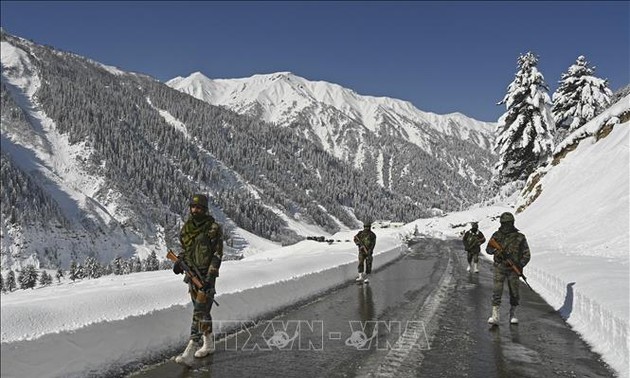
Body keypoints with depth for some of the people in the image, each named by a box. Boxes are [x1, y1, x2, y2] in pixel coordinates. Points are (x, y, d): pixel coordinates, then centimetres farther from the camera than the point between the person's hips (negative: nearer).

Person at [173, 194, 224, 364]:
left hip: (206, 275, -7)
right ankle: (209, 343, 31)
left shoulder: (213, 229, -12)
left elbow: (218, 254, -14)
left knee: (199, 312, -10)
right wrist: (179, 261, 1)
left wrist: (210, 277, -20)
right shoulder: (187, 227, 8)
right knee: (202, 310, 16)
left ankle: (190, 351, -10)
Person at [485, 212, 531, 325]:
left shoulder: (520, 237, -2)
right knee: (497, 291, -9)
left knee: (514, 293, 7)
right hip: (499, 268, 0)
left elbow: (526, 254, 2)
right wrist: (496, 251, -17)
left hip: (513, 269, 0)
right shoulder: (497, 235, 2)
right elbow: (488, 249, 4)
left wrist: (520, 265, -13)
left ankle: (513, 314, 24)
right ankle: (495, 315, -9)